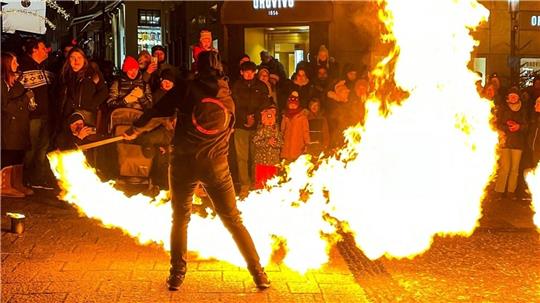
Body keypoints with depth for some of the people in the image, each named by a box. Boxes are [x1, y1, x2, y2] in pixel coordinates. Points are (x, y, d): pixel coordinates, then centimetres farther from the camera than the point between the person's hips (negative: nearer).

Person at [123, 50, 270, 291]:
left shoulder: (187, 88, -1)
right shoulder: (228, 98, 9)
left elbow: (159, 109, -2)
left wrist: (135, 129, 12)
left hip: (184, 161, -2)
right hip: (216, 165, 2)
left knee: (180, 218, 13)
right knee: (233, 220, 9)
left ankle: (177, 274, 12)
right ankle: (258, 273, 9)